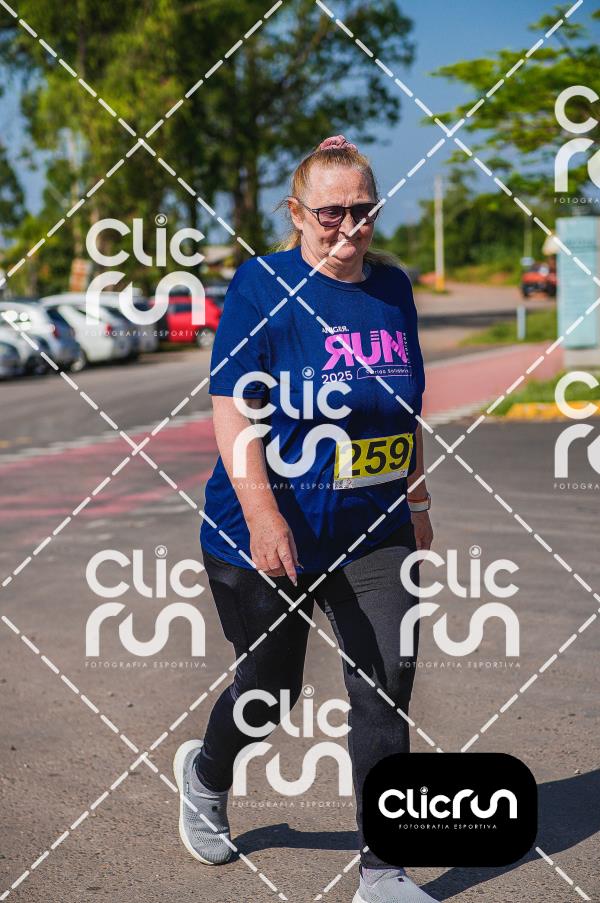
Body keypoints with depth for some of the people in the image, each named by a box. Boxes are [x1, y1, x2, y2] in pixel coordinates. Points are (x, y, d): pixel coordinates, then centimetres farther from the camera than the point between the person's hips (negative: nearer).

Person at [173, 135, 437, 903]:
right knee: (270, 686, 12)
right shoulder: (261, 285, -11)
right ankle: (204, 774, 46)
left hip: (373, 532, 4)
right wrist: (263, 517, -26)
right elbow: (234, 411, -17)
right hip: (269, 536, -4)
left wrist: (417, 501, 19)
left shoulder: (393, 287, 6)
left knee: (387, 685, -3)